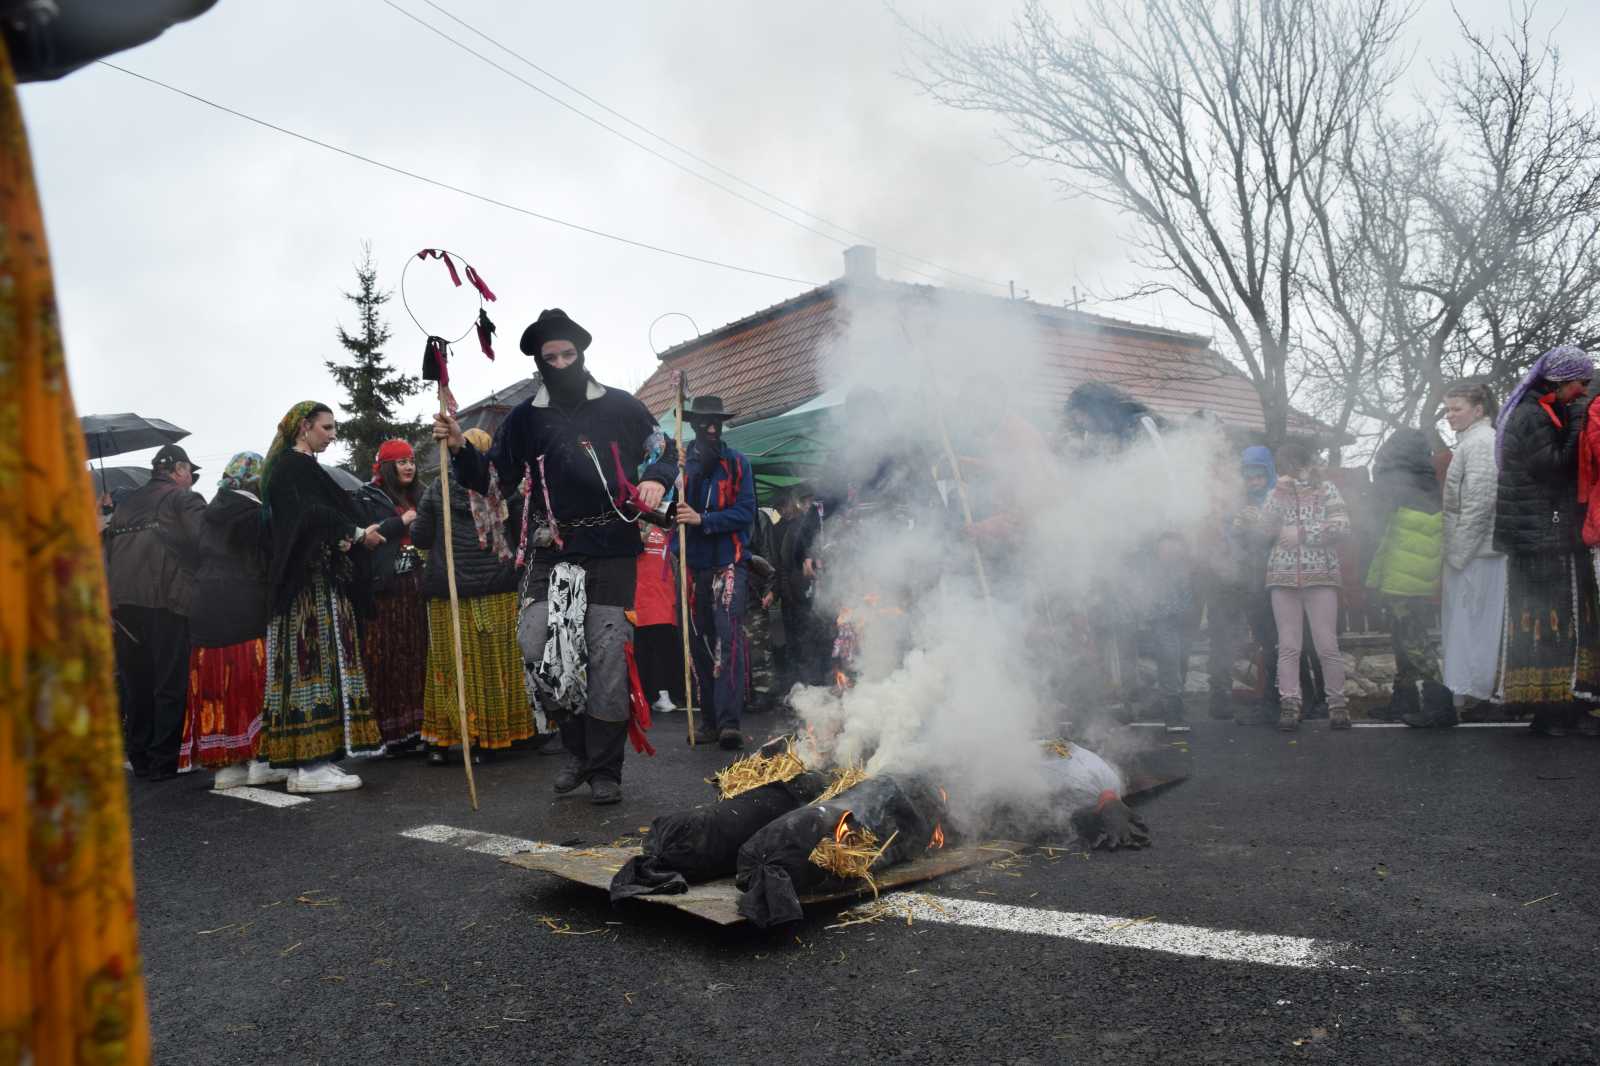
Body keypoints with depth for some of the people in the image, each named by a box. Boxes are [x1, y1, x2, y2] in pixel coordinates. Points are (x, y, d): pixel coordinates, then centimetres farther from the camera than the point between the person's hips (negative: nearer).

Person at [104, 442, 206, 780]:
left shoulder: (126, 503, 21)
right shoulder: (185, 499, 2)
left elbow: (108, 552, 19)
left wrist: (111, 601, 19)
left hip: (124, 602, 6)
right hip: (168, 601, -6)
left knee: (137, 684, 13)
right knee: (171, 685, -2)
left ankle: (140, 759, 19)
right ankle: (164, 761, -2)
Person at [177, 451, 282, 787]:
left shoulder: (211, 513, 14)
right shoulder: (255, 514, -9)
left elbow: (203, 560, 19)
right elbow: (269, 563, -10)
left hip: (204, 611, 7)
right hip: (246, 611, -7)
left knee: (216, 686, 6)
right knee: (251, 684, -2)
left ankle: (224, 765, 10)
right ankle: (257, 759, -2)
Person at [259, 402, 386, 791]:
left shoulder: (286, 465, 20)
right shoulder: (298, 466, -10)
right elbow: (313, 515, -22)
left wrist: (345, 537, 7)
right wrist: (357, 534, -10)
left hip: (296, 581, 10)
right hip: (314, 581, -10)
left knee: (302, 663, 8)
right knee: (318, 660, -10)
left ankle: (302, 762, 12)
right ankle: (313, 765, -9)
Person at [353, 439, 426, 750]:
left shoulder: (419, 496, 20)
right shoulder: (367, 498, 4)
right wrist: (400, 522, -9)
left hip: (415, 587, 5)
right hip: (383, 589, -5)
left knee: (416, 657, 2)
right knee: (385, 661, -7)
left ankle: (415, 725, 7)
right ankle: (388, 732, -4)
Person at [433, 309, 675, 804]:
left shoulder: (620, 407, 5)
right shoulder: (526, 418, 9)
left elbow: (666, 450, 14)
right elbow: (492, 478, 9)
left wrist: (656, 479, -7)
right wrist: (460, 449, -9)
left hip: (612, 553, -1)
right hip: (553, 551, 2)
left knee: (608, 656, -1)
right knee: (537, 644, -14)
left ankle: (605, 769, 12)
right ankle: (579, 747, 9)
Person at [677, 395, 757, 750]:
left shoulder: (738, 464, 4)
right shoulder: (681, 464, 9)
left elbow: (746, 512, -5)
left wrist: (702, 519, -16)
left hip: (730, 564, -3)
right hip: (694, 567, 3)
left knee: (729, 639, -14)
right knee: (700, 644, 7)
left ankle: (729, 721, -18)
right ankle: (710, 718, 16)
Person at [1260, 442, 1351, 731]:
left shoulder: (1326, 489, 7)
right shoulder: (1277, 493, 13)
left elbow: (1341, 525, -5)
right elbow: (1266, 526, -3)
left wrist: (1302, 534, -9)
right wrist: (1279, 493, -10)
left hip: (1321, 575, -2)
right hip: (1283, 576, 2)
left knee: (1327, 645, -2)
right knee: (1288, 646, 1)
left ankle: (1338, 703, 9)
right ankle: (1289, 705, 4)